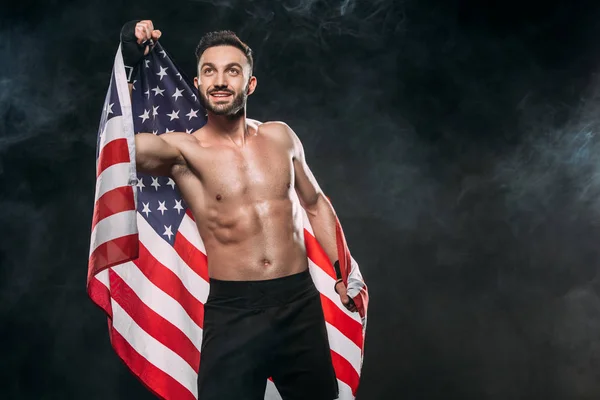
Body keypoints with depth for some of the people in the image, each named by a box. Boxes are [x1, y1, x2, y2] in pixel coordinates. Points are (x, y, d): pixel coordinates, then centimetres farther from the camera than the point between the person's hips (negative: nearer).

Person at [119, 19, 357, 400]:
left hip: (301, 304, 4)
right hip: (232, 311, -3)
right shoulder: (184, 151, -5)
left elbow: (315, 203, 20)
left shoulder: (280, 136, 7)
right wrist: (128, 65, -29)